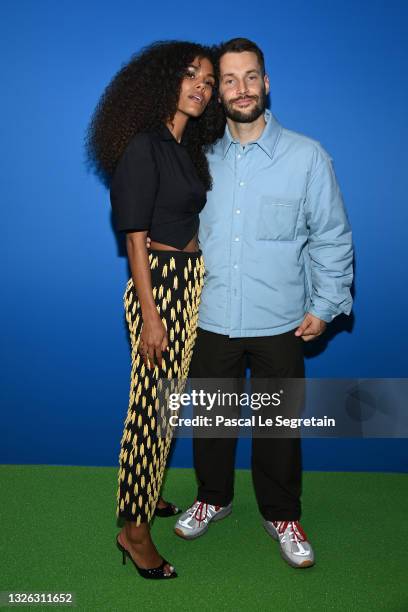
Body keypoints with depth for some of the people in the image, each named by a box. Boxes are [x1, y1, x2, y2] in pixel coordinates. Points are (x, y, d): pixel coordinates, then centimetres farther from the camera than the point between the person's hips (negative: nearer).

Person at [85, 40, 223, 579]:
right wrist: (150, 314, -16)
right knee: (150, 405, -2)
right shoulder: (144, 147, -11)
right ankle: (133, 528, 12)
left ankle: (146, 492, 32)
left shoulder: (189, 148, 14)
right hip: (157, 282, -8)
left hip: (192, 279, 8)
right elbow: (135, 237, -14)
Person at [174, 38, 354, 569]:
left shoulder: (307, 156, -3)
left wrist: (324, 305, -4)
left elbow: (332, 237, 0)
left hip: (279, 323, -2)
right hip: (211, 319, 2)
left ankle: (282, 515, 34)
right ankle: (213, 498, 40)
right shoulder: (203, 157, 4)